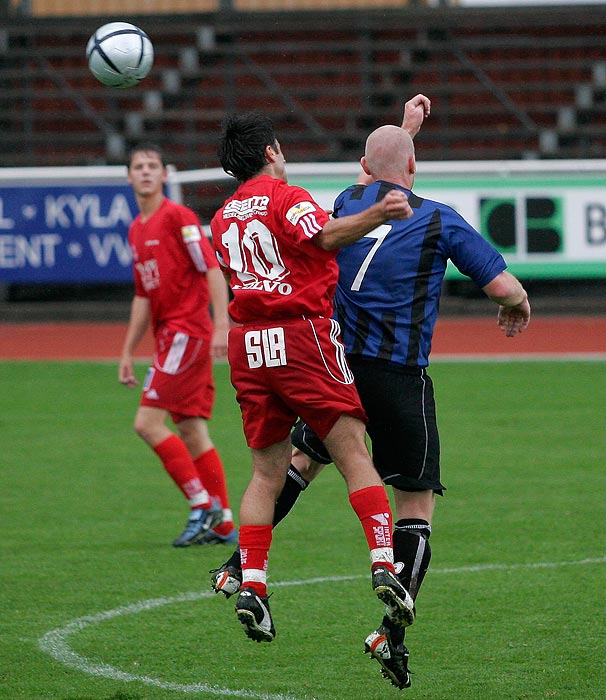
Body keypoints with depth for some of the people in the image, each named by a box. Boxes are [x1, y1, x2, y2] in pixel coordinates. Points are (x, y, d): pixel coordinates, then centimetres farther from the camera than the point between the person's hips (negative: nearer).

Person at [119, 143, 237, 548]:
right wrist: (128, 352, 21)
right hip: (169, 336, 9)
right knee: (191, 431, 7)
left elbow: (213, 270, -15)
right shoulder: (137, 230, 17)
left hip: (187, 332, -9)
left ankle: (204, 505, -8)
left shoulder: (177, 217, -9)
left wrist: (222, 326, -24)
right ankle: (223, 525, 9)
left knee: (148, 422, -13)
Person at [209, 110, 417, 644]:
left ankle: (251, 586, 0)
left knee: (267, 474, 11)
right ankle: (384, 566, -21)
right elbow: (325, 236, -23)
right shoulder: (286, 198, -3)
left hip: (248, 345, 6)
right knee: (354, 455, -8)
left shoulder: (223, 218, 18)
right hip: (302, 335, -6)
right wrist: (375, 217, -40)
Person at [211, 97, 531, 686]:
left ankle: (240, 566, 18)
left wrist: (404, 125, 46)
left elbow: (373, 180, 35)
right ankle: (393, 631, -6)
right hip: (401, 374, -4)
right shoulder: (440, 221, -4)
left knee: (301, 459, 26)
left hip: (340, 361, 4)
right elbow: (504, 287, -5)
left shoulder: (348, 202, 8)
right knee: (417, 502, 3)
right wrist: (517, 307, 19)